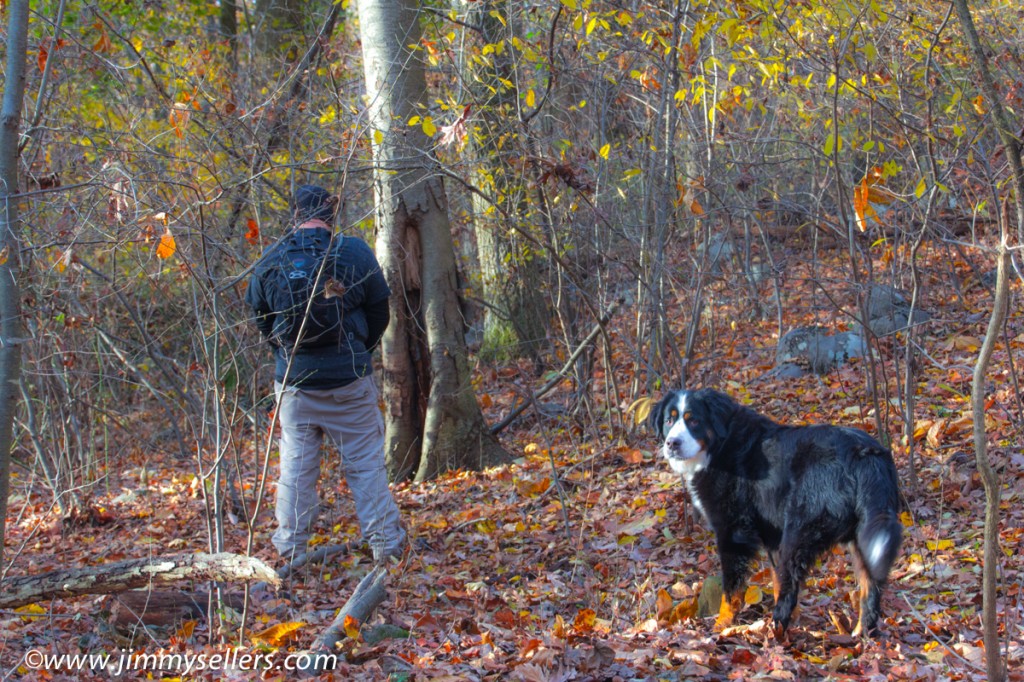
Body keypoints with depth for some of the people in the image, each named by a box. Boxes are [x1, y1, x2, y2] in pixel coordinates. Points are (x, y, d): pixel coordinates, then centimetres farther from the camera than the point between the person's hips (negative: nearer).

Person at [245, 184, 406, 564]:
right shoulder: (355, 254, -6)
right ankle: (385, 544, 7)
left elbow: (260, 319, 8)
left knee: (295, 466, 10)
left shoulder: (271, 262, -1)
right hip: (349, 380, -2)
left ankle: (290, 550, 13)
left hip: (293, 380, 2)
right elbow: (379, 315, 2)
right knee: (366, 464, 6)